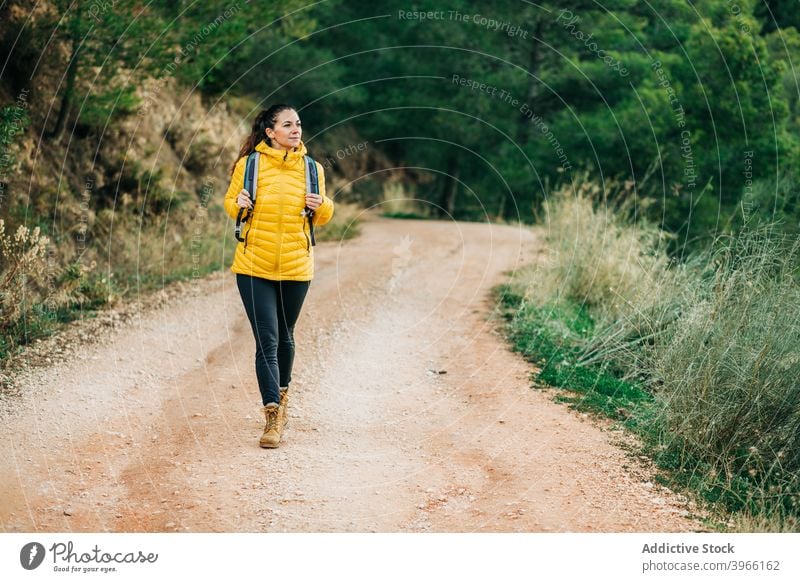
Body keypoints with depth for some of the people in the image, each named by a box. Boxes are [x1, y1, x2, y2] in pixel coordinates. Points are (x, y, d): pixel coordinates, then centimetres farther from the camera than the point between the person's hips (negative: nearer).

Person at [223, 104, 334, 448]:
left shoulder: (312, 169, 4)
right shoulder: (249, 165, -4)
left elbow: (322, 218, 12)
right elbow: (230, 205, 7)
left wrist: (322, 206, -10)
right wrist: (238, 204, -16)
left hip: (296, 268, 2)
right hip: (254, 268, -2)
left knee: (284, 336, 18)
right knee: (266, 341, -7)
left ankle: (282, 394, 41)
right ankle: (273, 417, -6)